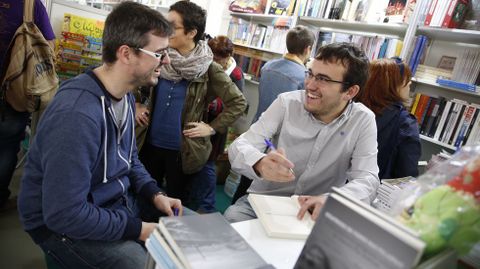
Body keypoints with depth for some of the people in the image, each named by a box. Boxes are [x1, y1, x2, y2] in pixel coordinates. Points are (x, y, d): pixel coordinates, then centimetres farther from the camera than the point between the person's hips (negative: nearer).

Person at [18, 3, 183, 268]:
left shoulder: (125, 94, -1)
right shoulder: (76, 113, -32)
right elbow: (65, 214, -30)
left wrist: (155, 195, -4)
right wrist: (139, 229, -21)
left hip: (118, 200, 8)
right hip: (62, 222, -8)